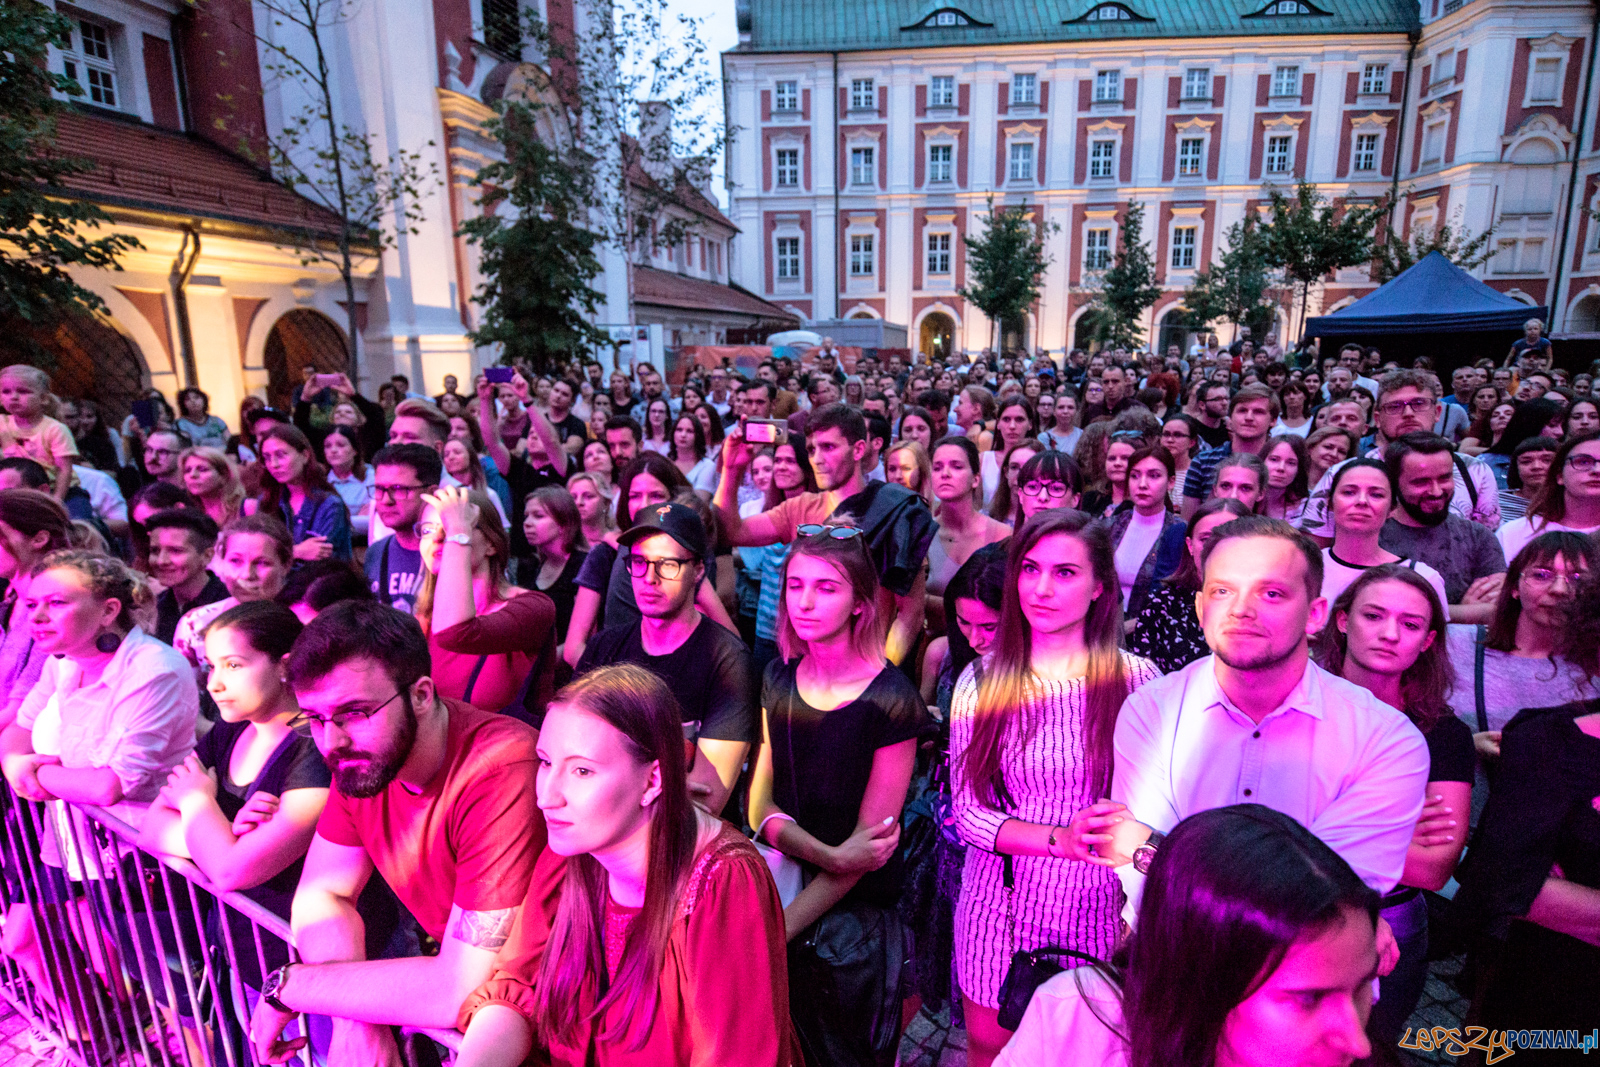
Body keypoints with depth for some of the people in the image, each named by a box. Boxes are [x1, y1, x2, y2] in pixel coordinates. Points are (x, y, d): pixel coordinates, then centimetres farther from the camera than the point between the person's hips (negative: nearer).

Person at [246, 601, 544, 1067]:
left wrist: (287, 984, -17)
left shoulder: (502, 771, -31)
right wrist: (354, 1019, -17)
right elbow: (321, 895, 0)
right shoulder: (359, 758, -8)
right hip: (449, 969, 6)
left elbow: (466, 990, -30)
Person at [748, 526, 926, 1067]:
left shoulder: (891, 701, -19)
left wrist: (775, 933, -19)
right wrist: (825, 854, -23)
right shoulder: (780, 680, -4)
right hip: (779, 893, 4)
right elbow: (760, 804, -5)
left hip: (855, 921, -4)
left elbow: (868, 844, -17)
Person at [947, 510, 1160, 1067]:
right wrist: (1061, 839, -21)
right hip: (1000, 901, 1)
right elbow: (968, 809, -7)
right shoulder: (981, 681, -5)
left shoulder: (1137, 680, -8)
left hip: (1098, 904, -1)